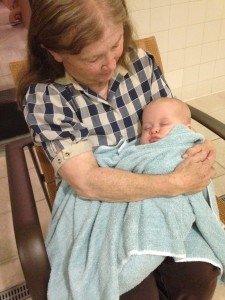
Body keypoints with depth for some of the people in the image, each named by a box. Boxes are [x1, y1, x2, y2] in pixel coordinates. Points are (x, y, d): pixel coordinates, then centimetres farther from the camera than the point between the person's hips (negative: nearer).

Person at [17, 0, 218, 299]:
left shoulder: (141, 62, -6)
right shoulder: (43, 98, -18)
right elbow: (87, 182, -26)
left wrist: (201, 149, -16)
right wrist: (176, 183, -28)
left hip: (163, 198, 3)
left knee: (200, 275, -12)